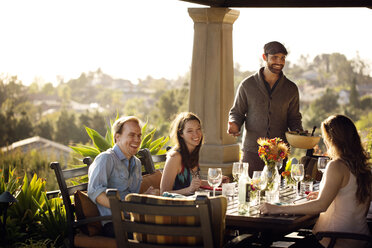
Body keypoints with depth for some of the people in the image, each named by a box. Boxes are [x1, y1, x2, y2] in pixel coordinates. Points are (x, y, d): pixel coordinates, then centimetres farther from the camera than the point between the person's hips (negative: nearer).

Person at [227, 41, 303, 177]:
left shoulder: (291, 89, 8)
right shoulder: (247, 85, 3)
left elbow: (294, 118, 15)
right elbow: (237, 112, 10)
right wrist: (234, 124, -11)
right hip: (252, 150, -1)